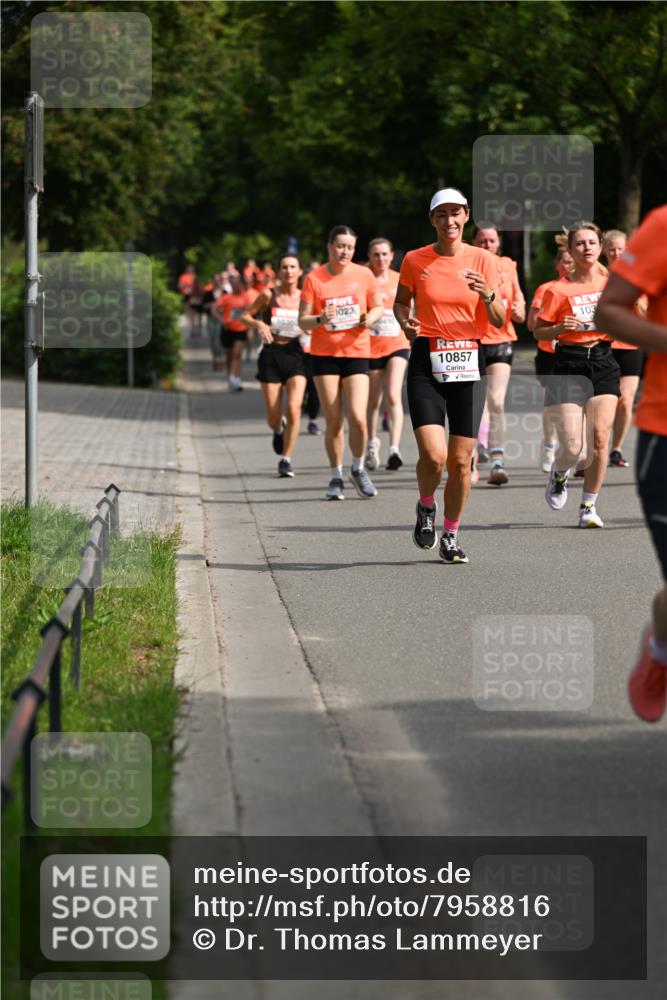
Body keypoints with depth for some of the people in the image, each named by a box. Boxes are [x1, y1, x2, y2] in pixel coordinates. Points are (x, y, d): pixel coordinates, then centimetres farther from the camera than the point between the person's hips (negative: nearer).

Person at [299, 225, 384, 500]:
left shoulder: (363, 275, 2)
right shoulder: (314, 279, -2)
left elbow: (378, 307, 14)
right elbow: (303, 322, -1)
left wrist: (370, 318, -8)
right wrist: (321, 319, -22)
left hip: (356, 352, 0)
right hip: (324, 354, 0)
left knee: (357, 418, -13)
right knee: (333, 421, 0)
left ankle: (358, 468, 11)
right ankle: (336, 477, 15)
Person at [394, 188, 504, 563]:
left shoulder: (484, 261, 2)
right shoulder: (415, 260, 2)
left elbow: (499, 321, 1)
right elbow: (401, 302, 16)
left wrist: (488, 295, -19)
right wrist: (405, 322, -6)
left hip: (469, 363, 1)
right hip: (427, 362, -1)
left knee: (461, 460, 0)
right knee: (433, 455, -15)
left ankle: (451, 536, 18)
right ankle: (426, 507, 17)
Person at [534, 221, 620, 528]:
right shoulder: (559, 290, -3)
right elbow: (538, 332, 1)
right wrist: (560, 328, -17)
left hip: (604, 363, 3)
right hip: (570, 365, -3)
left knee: (600, 439, -7)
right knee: (571, 447, -9)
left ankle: (589, 506, 6)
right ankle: (558, 474, 27)